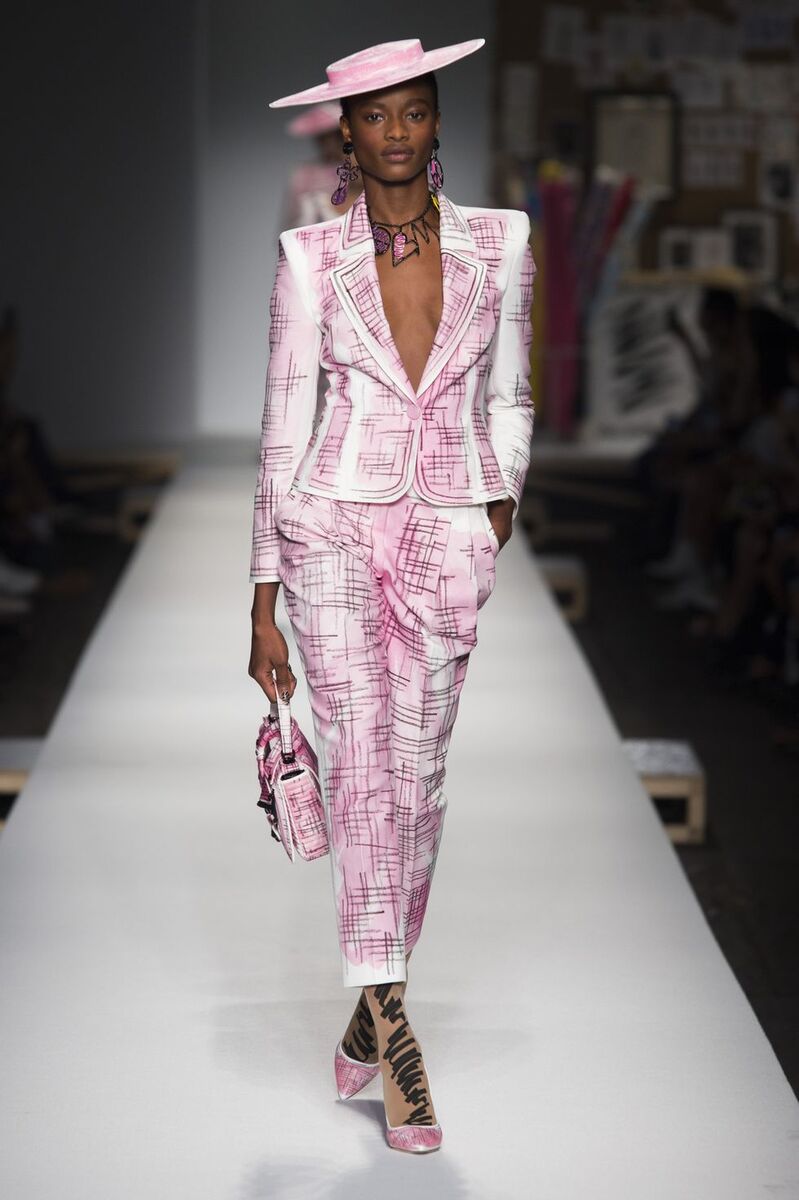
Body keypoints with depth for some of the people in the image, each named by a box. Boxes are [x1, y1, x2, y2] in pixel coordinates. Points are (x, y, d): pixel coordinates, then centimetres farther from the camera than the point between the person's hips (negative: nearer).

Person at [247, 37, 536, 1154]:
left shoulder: (500, 241, 3)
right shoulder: (310, 256, -1)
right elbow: (283, 427, 1)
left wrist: (501, 511, 2)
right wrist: (265, 600, 0)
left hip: (449, 532, 2)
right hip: (333, 522, -2)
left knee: (417, 776, 6)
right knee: (364, 762, -14)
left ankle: (373, 1010, 22)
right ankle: (395, 1031, -15)